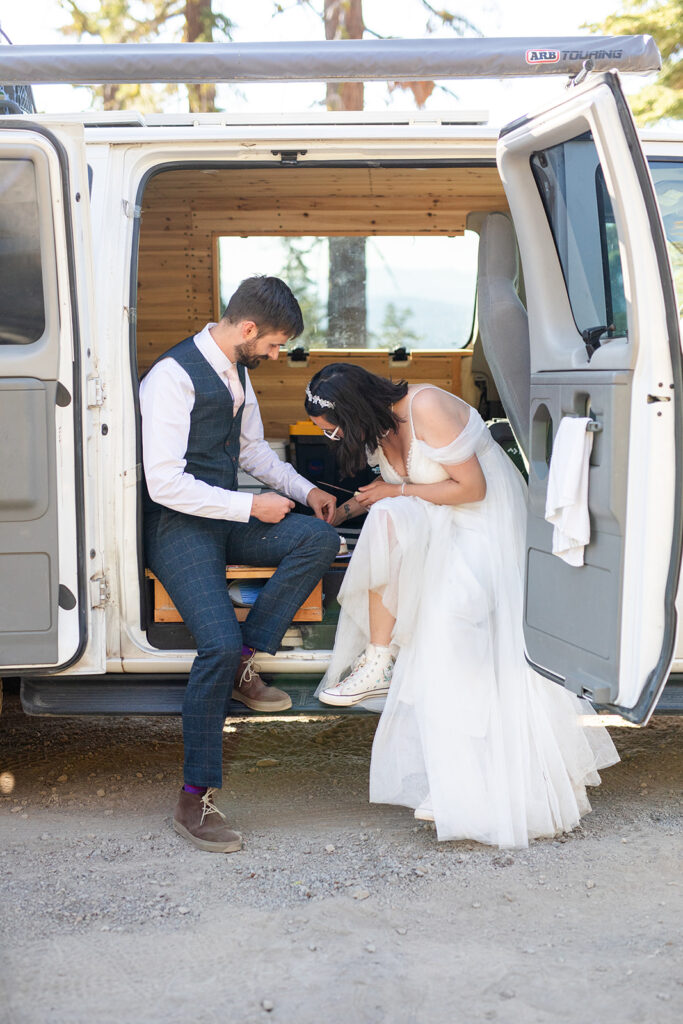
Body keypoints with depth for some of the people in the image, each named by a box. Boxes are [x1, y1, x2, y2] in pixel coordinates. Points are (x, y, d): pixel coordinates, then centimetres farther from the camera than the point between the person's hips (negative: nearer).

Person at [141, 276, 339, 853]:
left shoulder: (236, 372, 10)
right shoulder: (173, 377, -18)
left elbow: (252, 448, 24)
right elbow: (165, 483, -23)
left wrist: (304, 491, 8)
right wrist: (252, 506, -18)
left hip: (228, 517, 8)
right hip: (179, 526, -8)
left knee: (319, 538, -18)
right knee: (220, 643, -25)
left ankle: (244, 667, -9)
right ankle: (195, 800, -12)